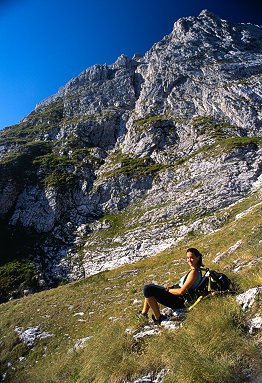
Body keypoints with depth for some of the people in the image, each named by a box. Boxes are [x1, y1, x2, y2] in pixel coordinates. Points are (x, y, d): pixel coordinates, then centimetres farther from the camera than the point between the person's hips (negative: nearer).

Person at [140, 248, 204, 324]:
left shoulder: (194, 272, -22)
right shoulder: (195, 270, 8)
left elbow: (181, 291, -24)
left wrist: (168, 290, -10)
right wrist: (171, 287, 7)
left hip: (178, 301, -10)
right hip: (178, 298, 10)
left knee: (147, 289, -18)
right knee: (150, 287, 17)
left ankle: (158, 318, -8)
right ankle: (144, 312, 19)